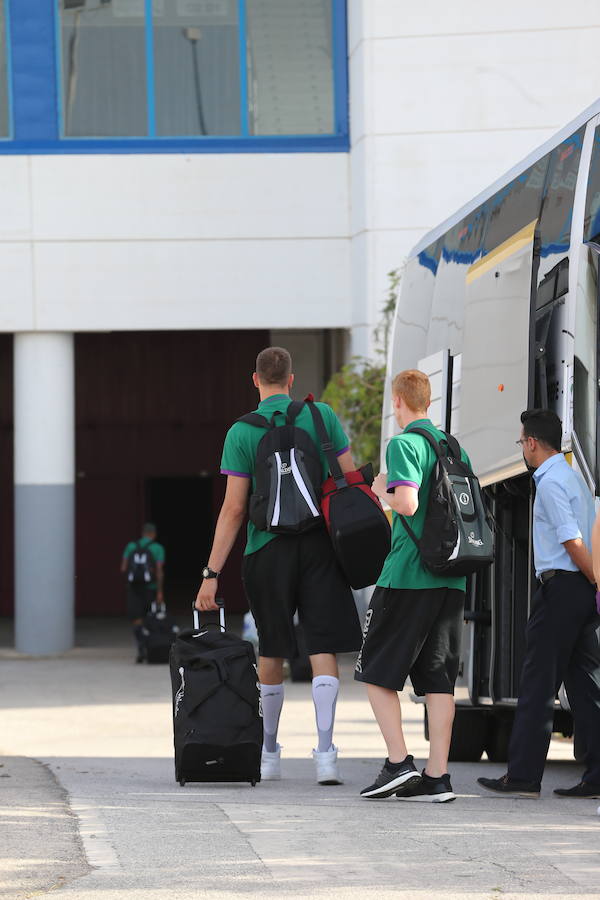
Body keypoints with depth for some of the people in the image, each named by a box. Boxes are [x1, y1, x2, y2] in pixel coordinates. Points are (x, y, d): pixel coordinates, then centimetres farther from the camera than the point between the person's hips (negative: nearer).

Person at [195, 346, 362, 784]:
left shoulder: (241, 432, -3)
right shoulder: (322, 417, 2)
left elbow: (234, 509, -7)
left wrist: (212, 574, -5)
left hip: (268, 550, 0)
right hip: (319, 544, 0)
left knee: (271, 654, 12)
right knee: (323, 650, -3)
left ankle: (269, 753, 22)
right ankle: (325, 752, -14)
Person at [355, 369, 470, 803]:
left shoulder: (403, 445, -9)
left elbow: (408, 504, -20)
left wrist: (383, 491, -2)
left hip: (408, 574, -6)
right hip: (451, 578, 6)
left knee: (377, 670, 4)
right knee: (438, 677, 5)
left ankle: (399, 762, -7)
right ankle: (437, 777, 2)